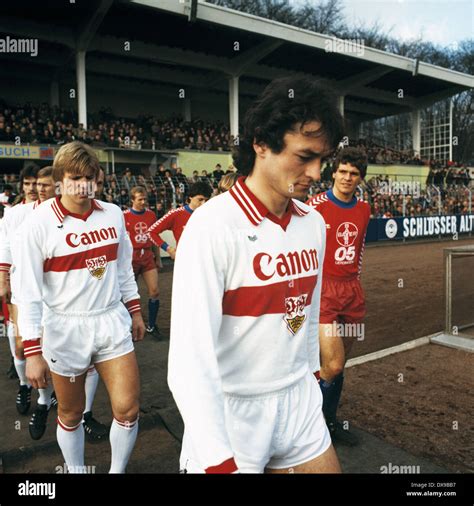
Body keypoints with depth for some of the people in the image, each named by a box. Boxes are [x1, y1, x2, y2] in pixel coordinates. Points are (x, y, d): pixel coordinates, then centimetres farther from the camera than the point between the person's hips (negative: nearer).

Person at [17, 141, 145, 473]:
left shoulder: (114, 214, 0)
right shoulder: (40, 223, -11)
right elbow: (29, 292, -10)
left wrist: (135, 311, 15)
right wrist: (32, 351, -11)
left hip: (113, 323, 3)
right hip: (65, 330, -2)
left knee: (128, 409, 3)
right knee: (71, 414, 13)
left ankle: (118, 470, 30)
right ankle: (75, 471, 41)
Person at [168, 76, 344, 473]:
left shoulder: (315, 224, 0)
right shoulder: (212, 226, -21)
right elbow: (191, 359, -24)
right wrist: (220, 461, -24)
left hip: (301, 405, 6)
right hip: (230, 412, -5)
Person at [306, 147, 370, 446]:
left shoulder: (364, 209, 9)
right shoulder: (315, 205, -9)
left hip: (353, 292, 6)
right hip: (322, 290, -6)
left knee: (339, 365, 14)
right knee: (333, 366, -10)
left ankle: (330, 421, 32)